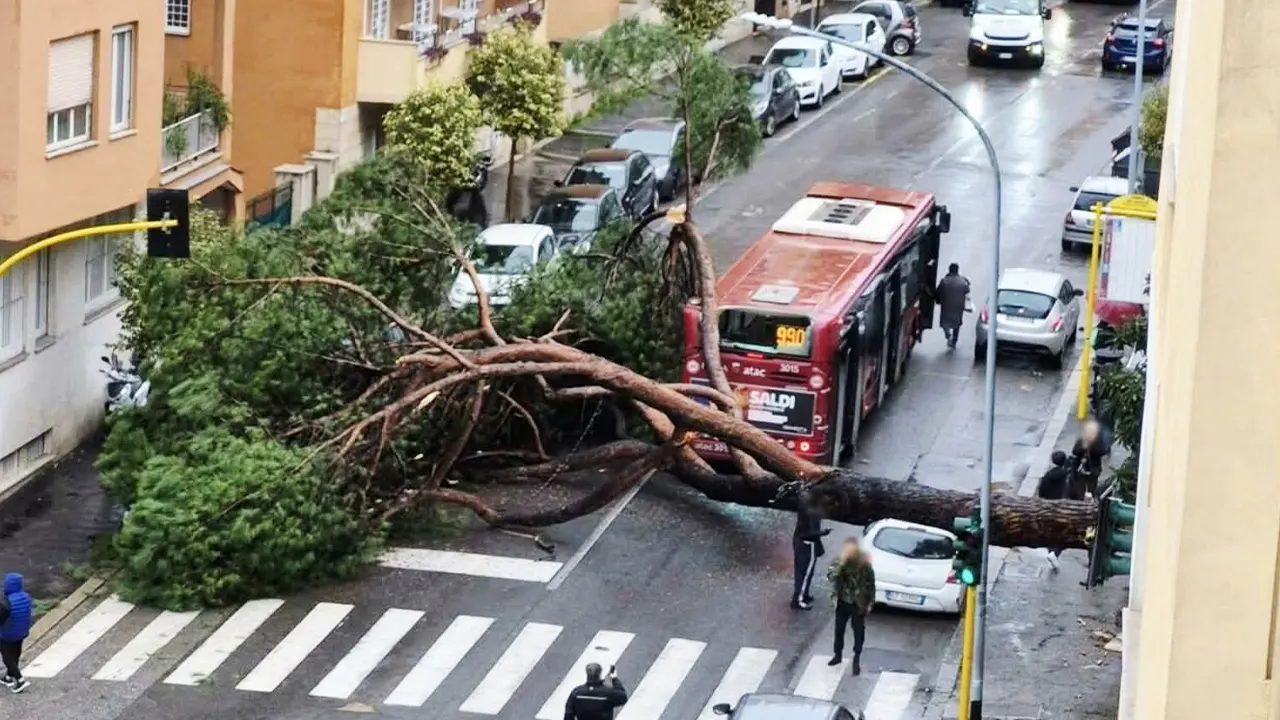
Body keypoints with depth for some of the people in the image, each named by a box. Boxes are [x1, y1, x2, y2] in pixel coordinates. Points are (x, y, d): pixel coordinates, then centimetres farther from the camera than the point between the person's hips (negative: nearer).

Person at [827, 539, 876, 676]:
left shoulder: (864, 564, -15)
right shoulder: (840, 561, -11)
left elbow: (871, 584, -5)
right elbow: (830, 576, -25)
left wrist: (870, 602, -4)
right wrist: (840, 563, -36)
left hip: (858, 604, -2)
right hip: (843, 601, 2)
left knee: (859, 631, 7)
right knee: (839, 629, 16)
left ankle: (856, 660, 23)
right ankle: (837, 655, 36)